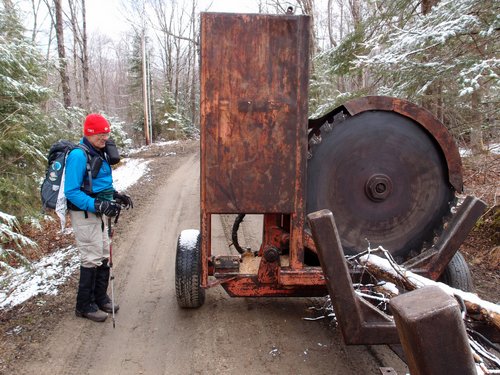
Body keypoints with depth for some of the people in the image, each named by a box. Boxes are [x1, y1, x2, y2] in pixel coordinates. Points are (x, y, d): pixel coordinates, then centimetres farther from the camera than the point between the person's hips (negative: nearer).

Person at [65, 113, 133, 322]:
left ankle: (100, 298, 29)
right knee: (92, 258, -5)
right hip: (84, 213, -9)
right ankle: (84, 306, 10)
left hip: (98, 212, 9)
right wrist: (98, 205, -29)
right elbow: (71, 192, -23)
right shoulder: (78, 156, -19)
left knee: (103, 256, 15)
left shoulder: (100, 153, 9)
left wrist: (116, 196, 7)